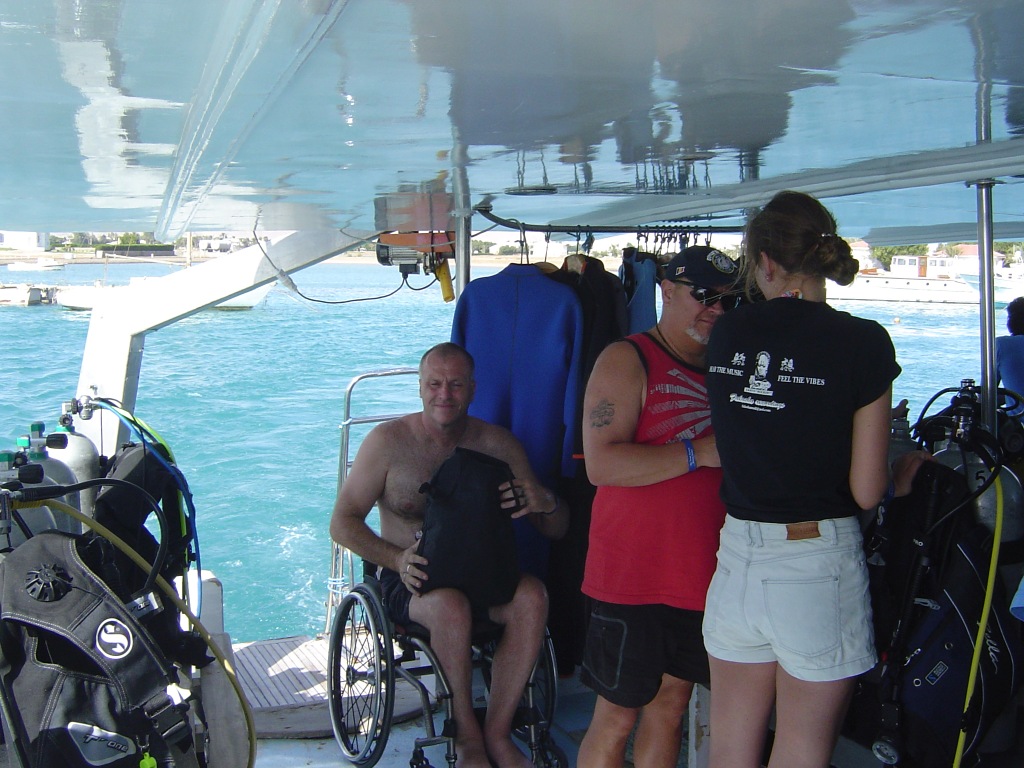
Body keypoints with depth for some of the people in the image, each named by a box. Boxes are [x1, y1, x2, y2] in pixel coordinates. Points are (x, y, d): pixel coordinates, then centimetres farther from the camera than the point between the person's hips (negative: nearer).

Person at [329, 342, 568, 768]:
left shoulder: (497, 443, 3)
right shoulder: (388, 441, -3)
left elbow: (557, 529, 5)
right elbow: (342, 523, -4)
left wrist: (546, 503, -20)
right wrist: (397, 559, -21)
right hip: (411, 578, -2)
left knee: (532, 596, -28)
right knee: (451, 604, -36)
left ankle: (497, 732, -16)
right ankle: (467, 733, -14)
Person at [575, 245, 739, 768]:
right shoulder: (627, 360, -10)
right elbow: (602, 464, -22)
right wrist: (699, 452, -23)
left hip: (700, 569, 7)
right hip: (632, 573, -7)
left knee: (670, 706, 16)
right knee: (617, 718, 3)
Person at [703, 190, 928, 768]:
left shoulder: (727, 335, 1)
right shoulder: (861, 342, -10)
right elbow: (866, 493, -8)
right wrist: (905, 476, 12)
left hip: (739, 555, 4)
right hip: (819, 566, -3)